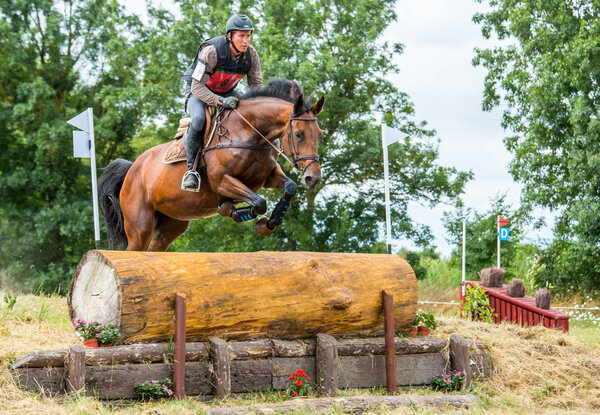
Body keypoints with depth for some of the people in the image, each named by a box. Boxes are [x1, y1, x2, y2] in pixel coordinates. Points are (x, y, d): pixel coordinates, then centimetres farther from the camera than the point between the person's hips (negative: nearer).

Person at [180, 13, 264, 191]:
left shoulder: (251, 54, -15)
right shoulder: (211, 51, -31)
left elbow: (256, 84, -4)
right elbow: (197, 87, -31)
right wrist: (221, 101, -44)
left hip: (227, 92, 5)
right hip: (199, 91, -5)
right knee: (198, 119, -35)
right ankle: (191, 169, -24)